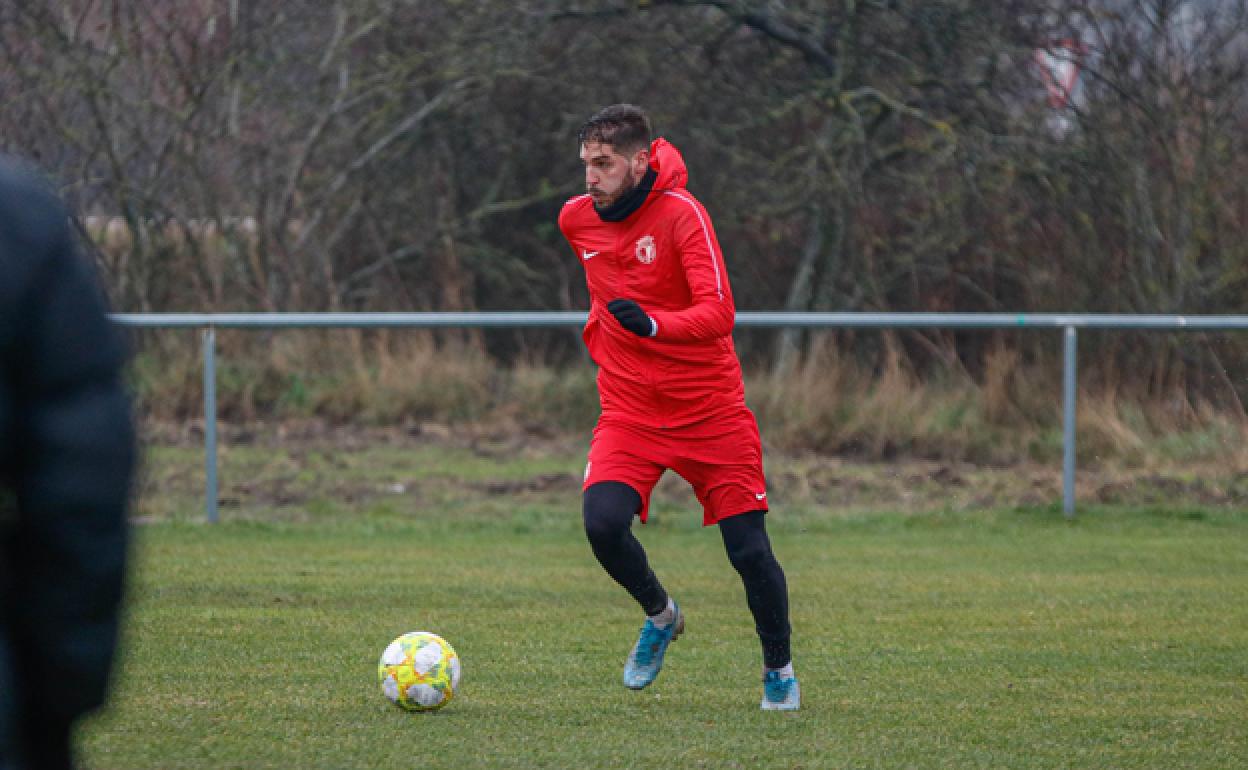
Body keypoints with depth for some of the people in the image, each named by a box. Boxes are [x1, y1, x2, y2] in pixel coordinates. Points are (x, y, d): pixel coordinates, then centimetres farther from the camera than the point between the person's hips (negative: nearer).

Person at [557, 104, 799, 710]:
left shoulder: (681, 214, -17)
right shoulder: (576, 219, 1)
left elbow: (718, 313, -28)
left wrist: (653, 324, -42)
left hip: (710, 410, -3)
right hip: (629, 409, 4)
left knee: (750, 551, -4)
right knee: (602, 524, -21)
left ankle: (779, 670, 21)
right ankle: (659, 615, 9)